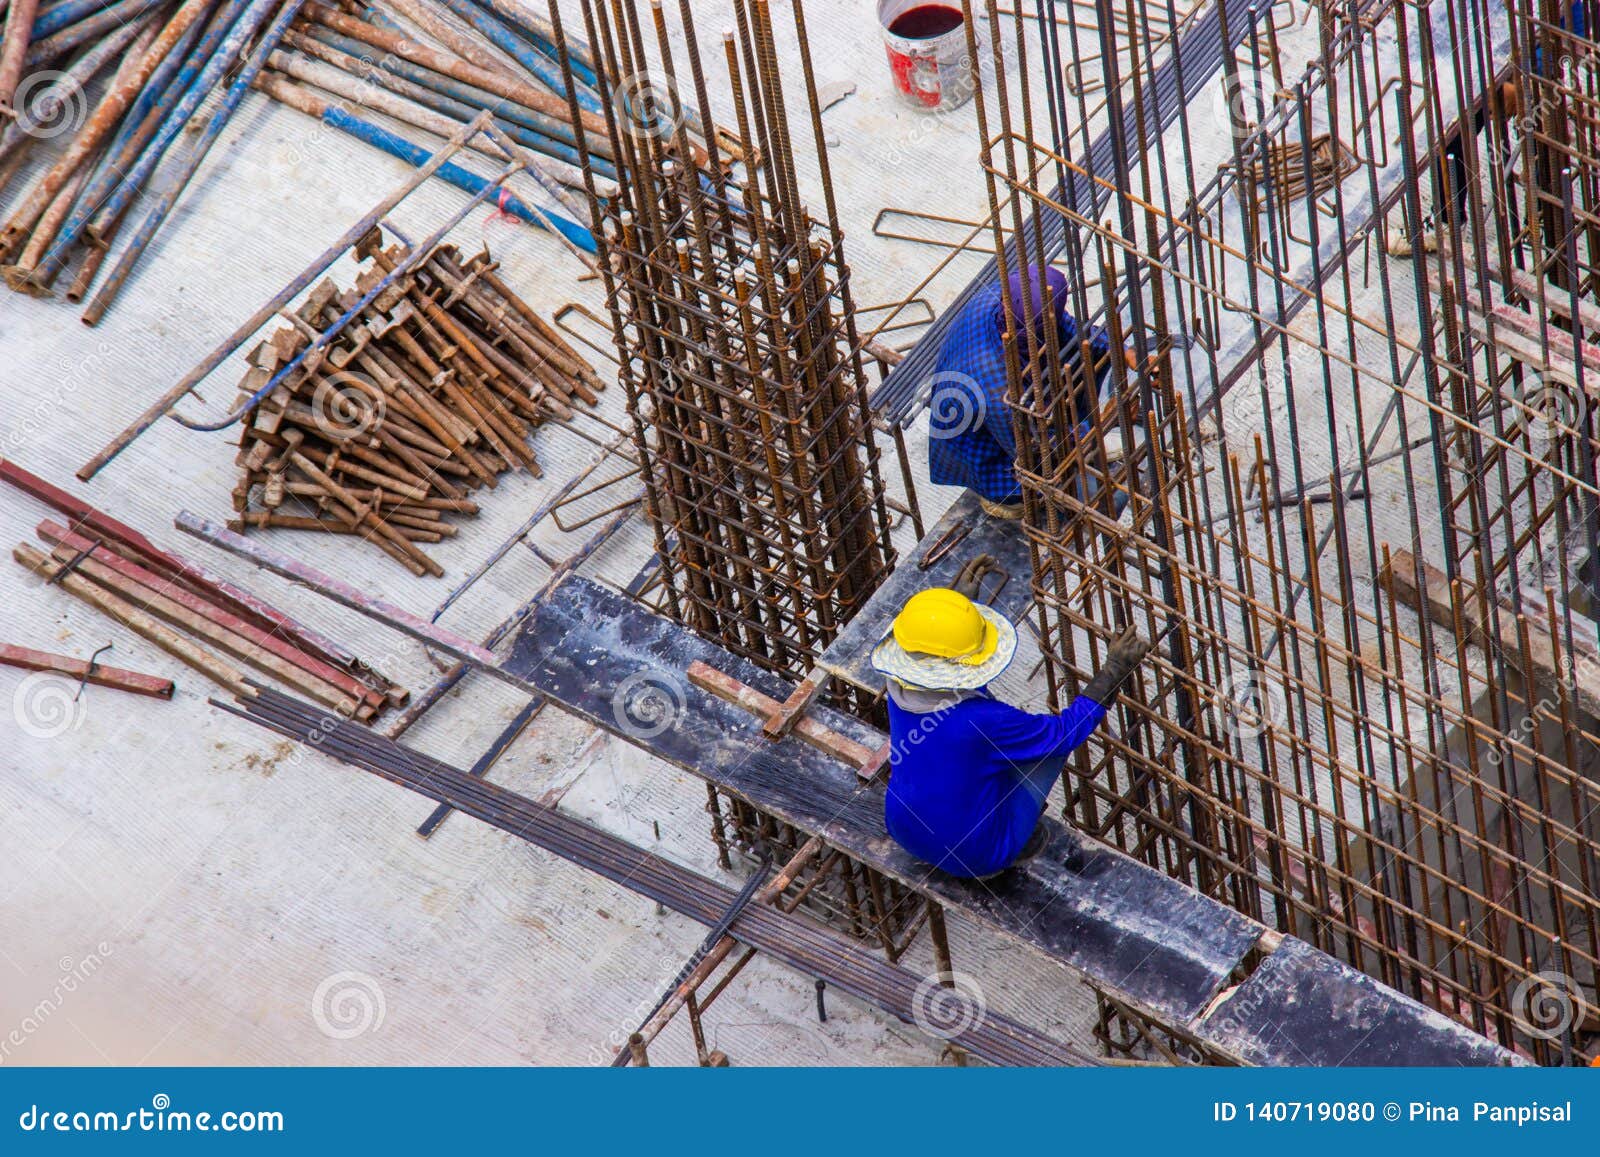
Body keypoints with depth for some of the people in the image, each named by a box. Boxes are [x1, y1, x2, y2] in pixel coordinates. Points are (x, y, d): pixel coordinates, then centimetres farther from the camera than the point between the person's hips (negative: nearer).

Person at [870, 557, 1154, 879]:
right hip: (977, 855, -6)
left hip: (906, 835, 6)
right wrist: (1114, 669, -12)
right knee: (1056, 737, 4)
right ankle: (1023, 839, 17)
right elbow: (1067, 730, -20)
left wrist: (960, 596, 24)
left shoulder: (901, 686, -15)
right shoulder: (980, 720, -34)